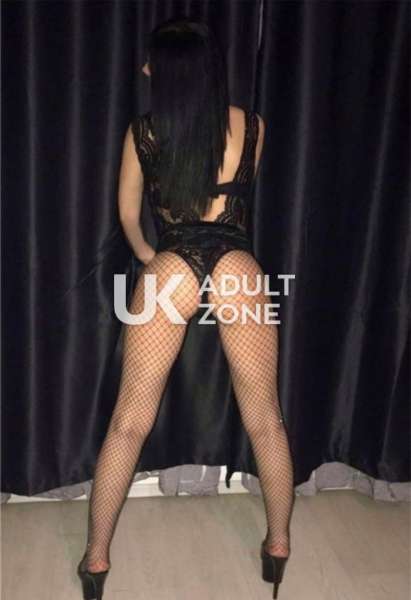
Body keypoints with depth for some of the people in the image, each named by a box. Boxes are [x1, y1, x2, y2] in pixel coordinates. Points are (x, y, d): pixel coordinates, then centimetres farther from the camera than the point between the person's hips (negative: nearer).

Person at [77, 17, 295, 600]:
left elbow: (129, 215, 21)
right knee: (265, 420, 15)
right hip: (236, 267, 1)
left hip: (170, 268, 0)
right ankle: (279, 546, 30)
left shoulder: (142, 132, 11)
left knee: (129, 422, 10)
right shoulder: (251, 126, 11)